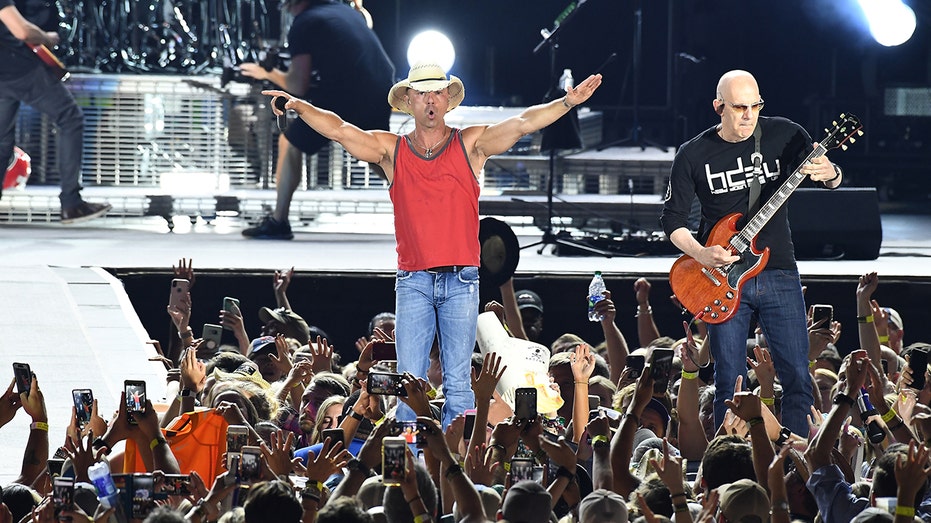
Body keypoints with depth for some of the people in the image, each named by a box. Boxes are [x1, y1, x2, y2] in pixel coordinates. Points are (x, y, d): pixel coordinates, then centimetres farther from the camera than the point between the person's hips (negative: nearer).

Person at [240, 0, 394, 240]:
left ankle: (278, 222, 12)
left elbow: (298, 87, -4)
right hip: (383, 98, 6)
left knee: (289, 143, 13)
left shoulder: (303, 24, -1)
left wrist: (269, 74, 13)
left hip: (346, 103, -6)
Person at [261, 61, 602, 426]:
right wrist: (300, 107, -13)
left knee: (458, 385, -2)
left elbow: (523, 123, -3)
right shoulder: (391, 150, 9)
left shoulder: (470, 145, 6)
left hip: (461, 281, -1)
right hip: (413, 282, 1)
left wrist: (567, 103, -16)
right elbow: (338, 130, 1)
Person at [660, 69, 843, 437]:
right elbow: (673, 219, 3)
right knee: (729, 385, 0)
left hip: (778, 272, 1)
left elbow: (834, 181, 7)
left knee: (797, 379, -2)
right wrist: (701, 255, -15)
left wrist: (829, 175, -18)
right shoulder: (694, 155, -2)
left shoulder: (784, 135, 0)